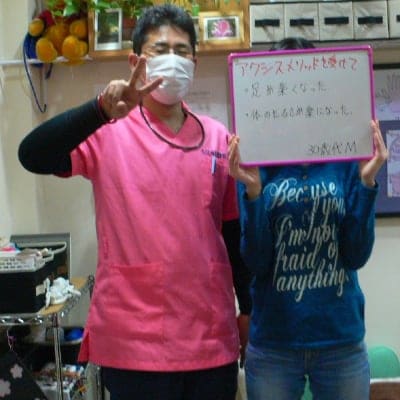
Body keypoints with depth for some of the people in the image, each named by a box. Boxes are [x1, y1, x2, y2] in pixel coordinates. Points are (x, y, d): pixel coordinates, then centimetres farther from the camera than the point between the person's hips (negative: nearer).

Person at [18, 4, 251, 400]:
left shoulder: (218, 137, 6)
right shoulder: (108, 133, -6)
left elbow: (233, 231, 13)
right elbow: (32, 156, -22)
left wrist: (249, 307, 17)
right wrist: (102, 110, -36)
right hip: (134, 340, -4)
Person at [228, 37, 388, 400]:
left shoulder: (346, 159, -3)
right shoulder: (256, 161, -4)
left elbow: (356, 256, -7)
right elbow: (256, 262, -9)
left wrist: (366, 181, -17)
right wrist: (253, 191, -22)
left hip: (342, 343, 1)